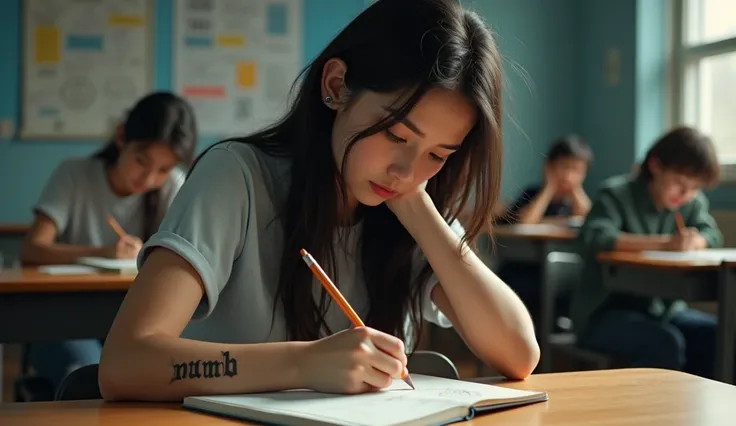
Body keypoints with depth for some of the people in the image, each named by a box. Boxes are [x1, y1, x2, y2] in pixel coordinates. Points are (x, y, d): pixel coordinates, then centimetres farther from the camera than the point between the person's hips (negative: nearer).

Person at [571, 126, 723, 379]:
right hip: (605, 312, -7)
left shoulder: (693, 203, 9)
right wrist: (664, 243, -37)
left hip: (663, 310, 7)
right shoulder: (617, 196, -13)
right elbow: (592, 238, -30)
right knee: (666, 344, -30)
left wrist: (694, 242, -25)